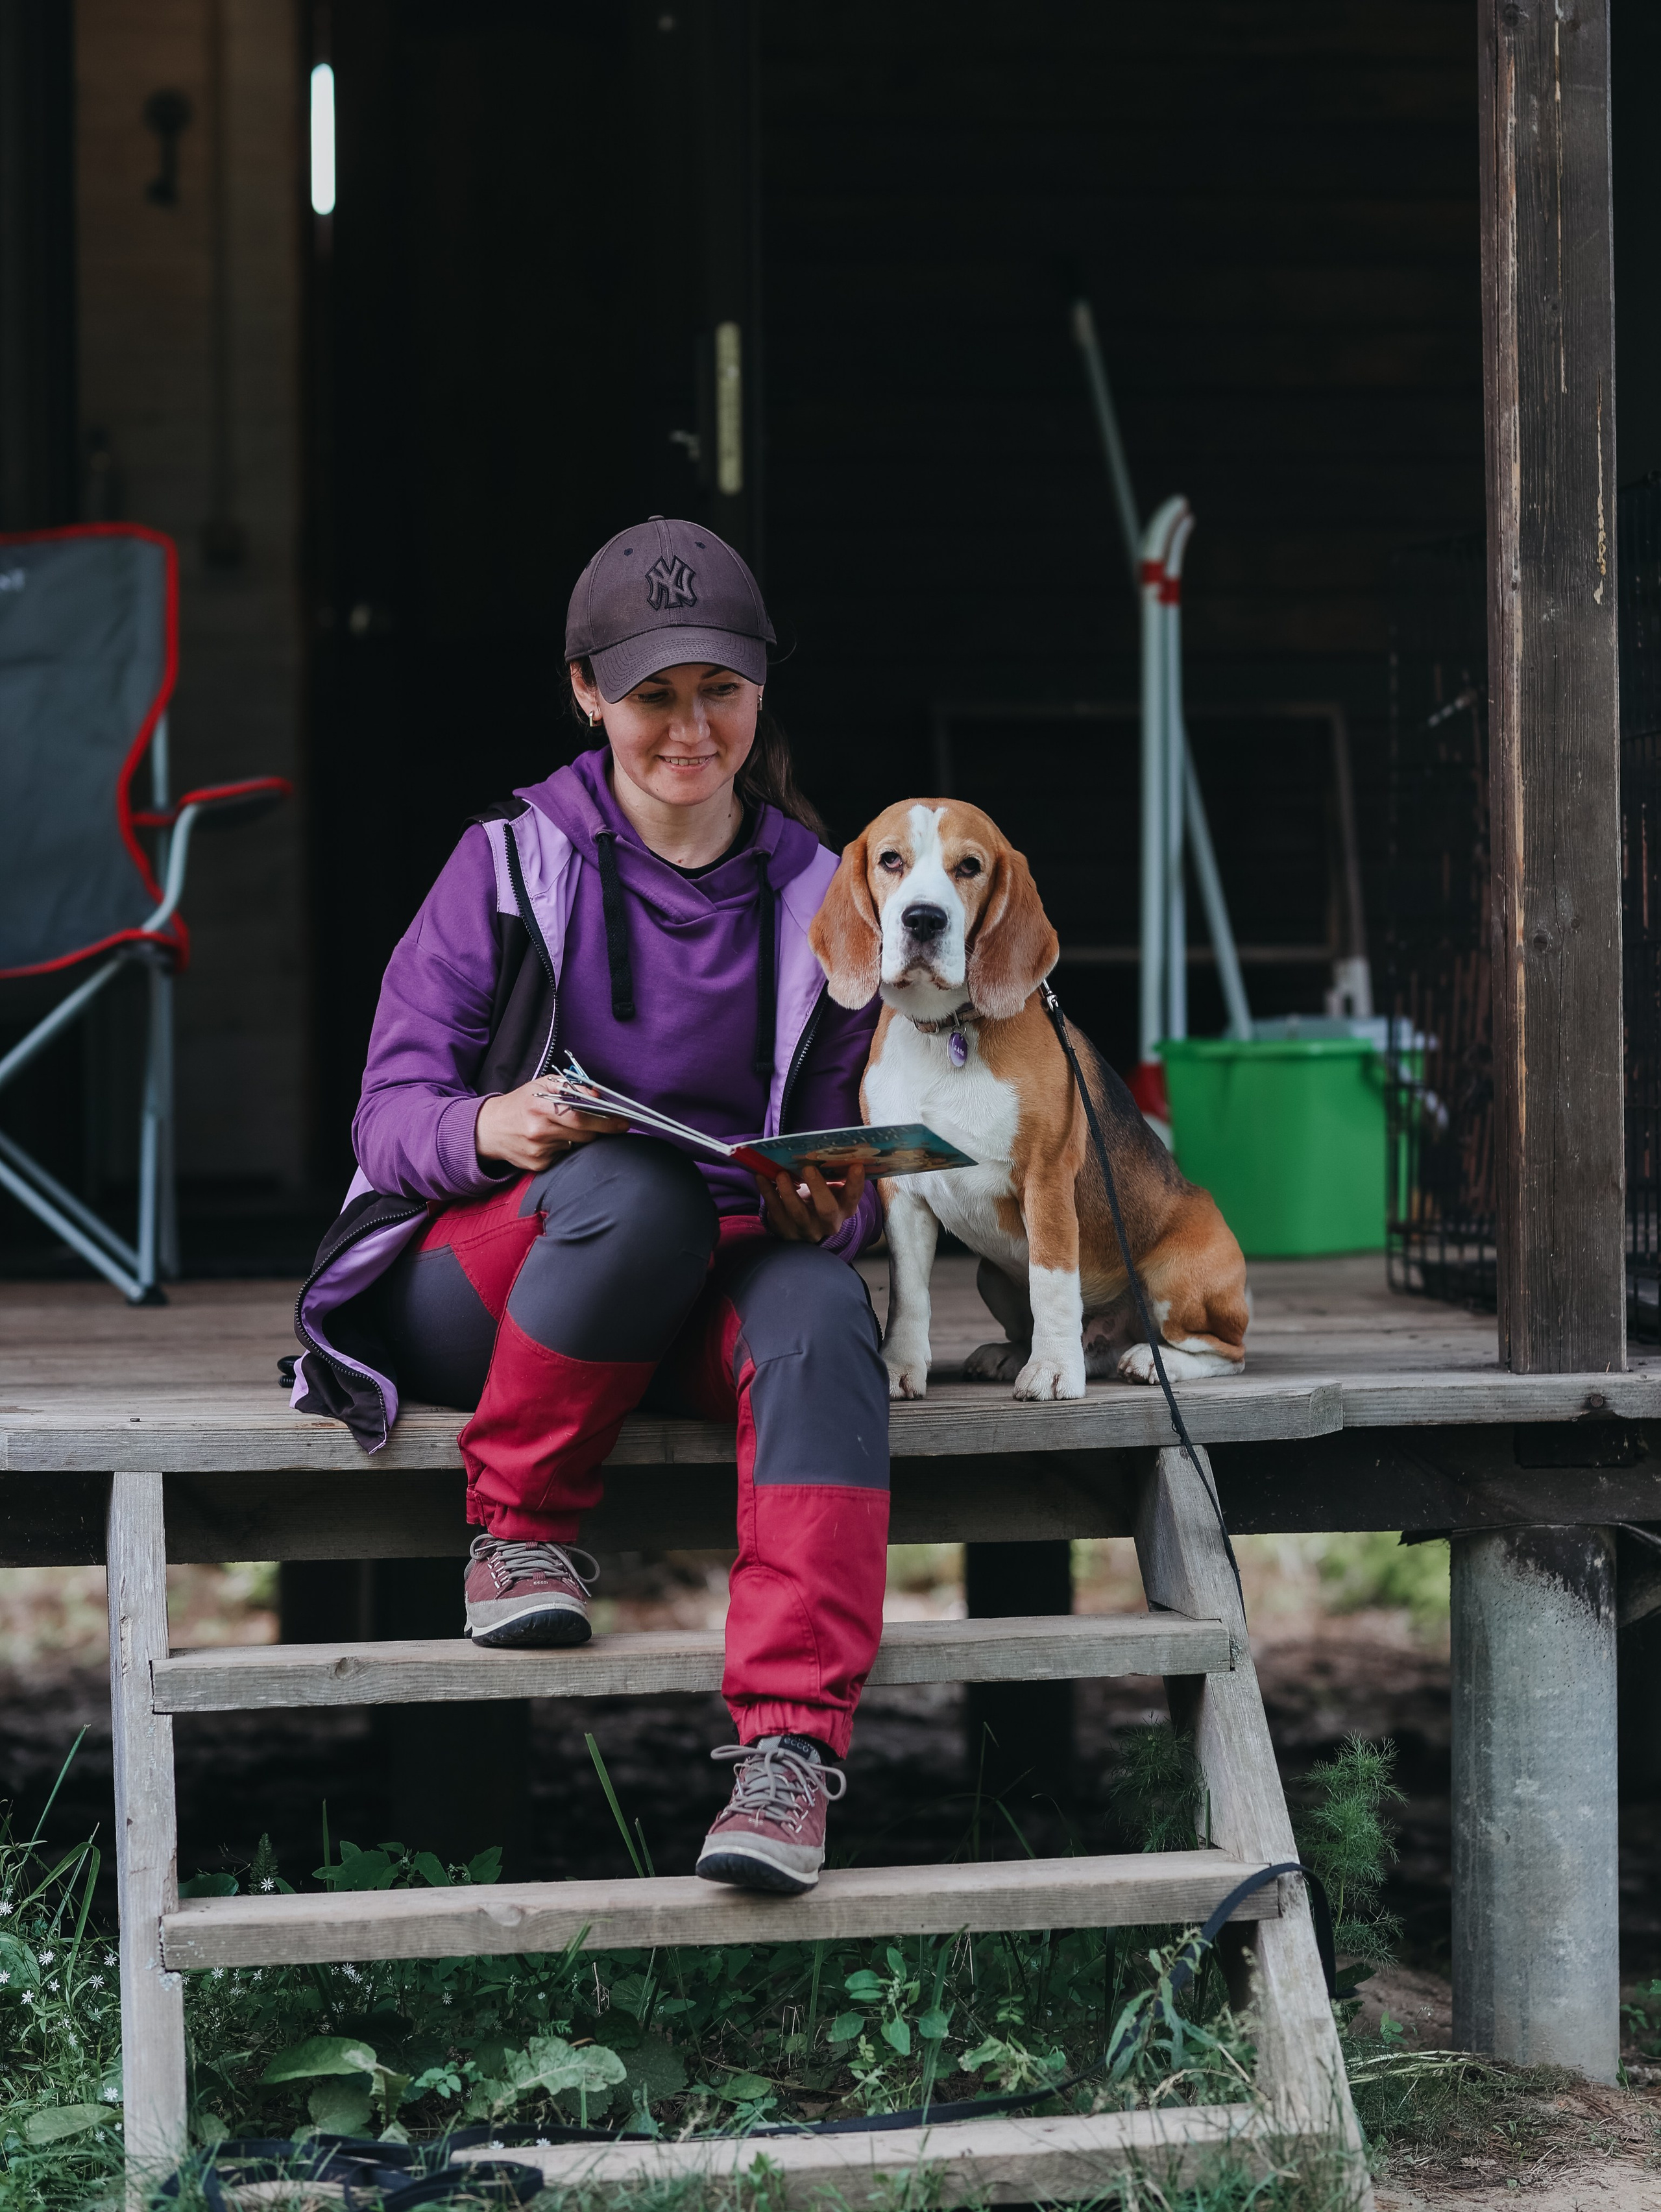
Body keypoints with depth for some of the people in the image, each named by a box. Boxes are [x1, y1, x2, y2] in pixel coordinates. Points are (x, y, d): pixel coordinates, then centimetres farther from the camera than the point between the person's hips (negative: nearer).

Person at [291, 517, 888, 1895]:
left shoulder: (815, 897, 10)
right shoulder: (513, 864, 2)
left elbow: (848, 1168, 13)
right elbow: (391, 1114, -2)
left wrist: (831, 1205, -13)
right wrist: (490, 1130, -26)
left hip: (695, 1302, 2)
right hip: (468, 1294, -2)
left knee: (821, 1306, -35)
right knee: (636, 1184, -38)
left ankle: (791, 1744, -48)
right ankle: (522, 1528, -16)